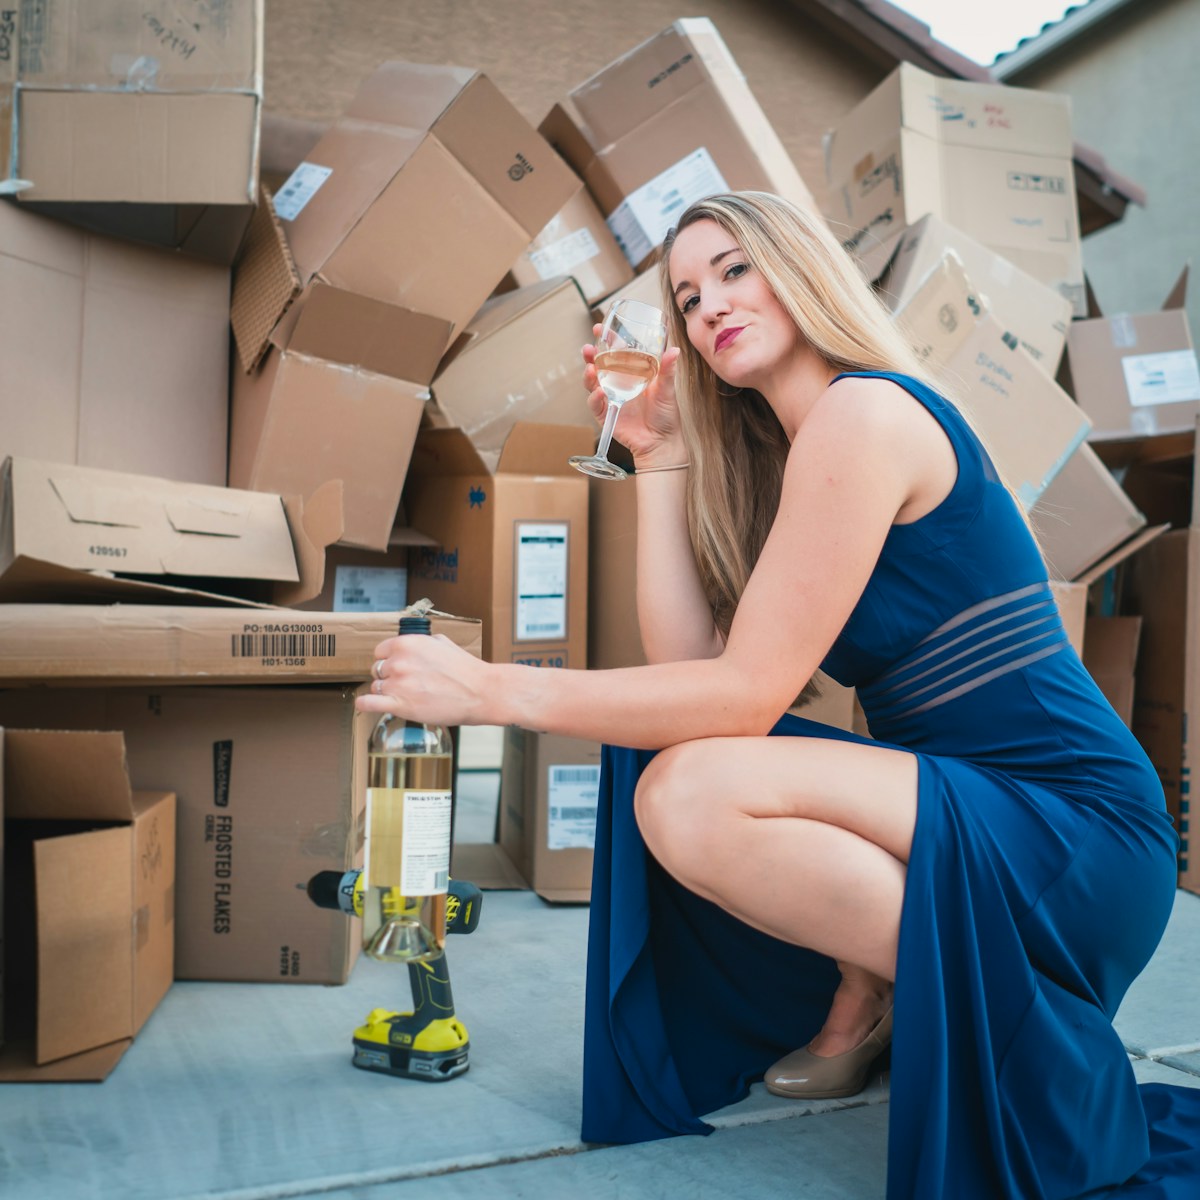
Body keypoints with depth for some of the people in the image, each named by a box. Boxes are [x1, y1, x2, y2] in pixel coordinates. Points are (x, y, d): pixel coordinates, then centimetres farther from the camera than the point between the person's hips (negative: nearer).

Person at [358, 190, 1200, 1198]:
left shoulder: (865, 410, -14)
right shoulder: (779, 456, 14)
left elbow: (747, 694, -19)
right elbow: (689, 663, 1)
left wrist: (491, 688, -18)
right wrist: (658, 455, 4)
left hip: (1078, 839, -9)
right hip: (969, 804, 9)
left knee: (693, 795, -26)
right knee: (653, 749, 2)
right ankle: (865, 1006, 12)